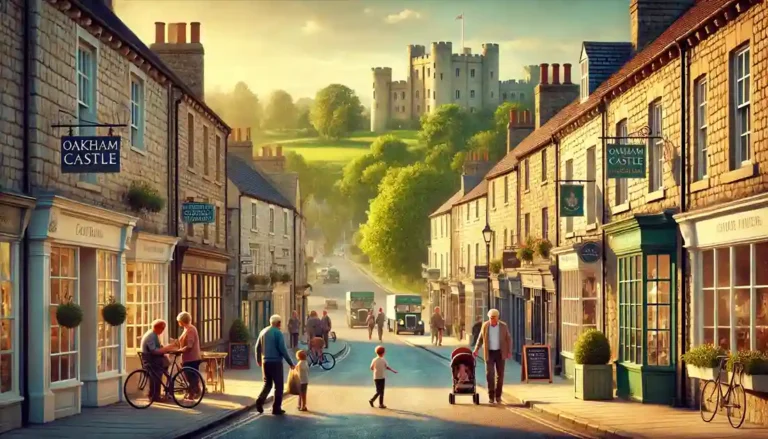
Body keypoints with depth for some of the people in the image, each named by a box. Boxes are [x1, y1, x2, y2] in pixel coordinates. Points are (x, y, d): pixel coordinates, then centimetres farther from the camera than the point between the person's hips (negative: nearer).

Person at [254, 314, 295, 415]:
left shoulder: (263, 332, 8)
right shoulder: (278, 333, -12)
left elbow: (258, 347, 15)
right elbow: (282, 349, -17)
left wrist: (258, 360, 31)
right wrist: (290, 363, -10)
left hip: (265, 362, 6)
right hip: (276, 362, -6)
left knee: (267, 383, 17)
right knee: (278, 385, 5)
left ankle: (260, 400, -6)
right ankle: (276, 408, 5)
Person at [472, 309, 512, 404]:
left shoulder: (503, 326, -4)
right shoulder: (485, 326, -2)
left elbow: (508, 339, 1)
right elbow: (480, 339, 6)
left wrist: (509, 352, -8)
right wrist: (476, 350, -6)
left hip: (500, 353, 0)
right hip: (489, 353, 0)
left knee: (500, 375, 2)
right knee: (490, 374, -8)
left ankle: (498, 396, 13)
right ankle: (491, 396, -2)